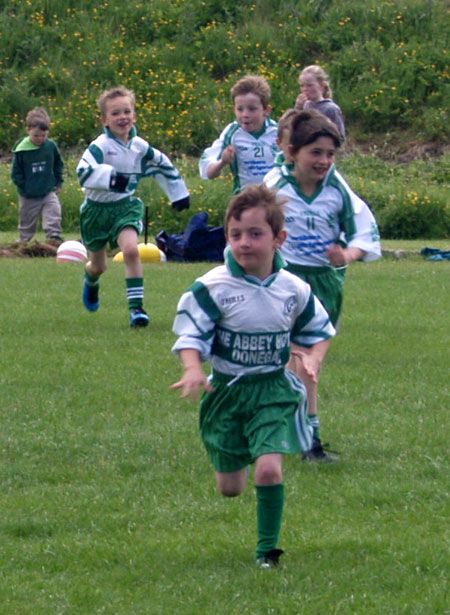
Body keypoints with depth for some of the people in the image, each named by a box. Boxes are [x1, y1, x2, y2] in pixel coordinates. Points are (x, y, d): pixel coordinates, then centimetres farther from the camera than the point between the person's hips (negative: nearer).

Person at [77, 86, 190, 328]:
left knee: (131, 250, -25)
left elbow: (164, 166, 16)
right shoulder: (100, 146, -19)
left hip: (125, 207, 2)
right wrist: (110, 177, -50)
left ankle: (136, 306, -21)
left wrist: (178, 194, 22)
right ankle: (90, 281, 52)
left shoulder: (140, 147, -3)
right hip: (97, 209, -2)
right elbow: (83, 171, -36)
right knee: (98, 265, 13)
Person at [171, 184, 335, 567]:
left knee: (269, 468, -21)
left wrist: (313, 359, -9)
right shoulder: (213, 287, -13)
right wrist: (193, 370, -33)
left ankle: (268, 550, -4)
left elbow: (317, 331, 12)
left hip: (273, 391, 0)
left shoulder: (294, 290, -4)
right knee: (230, 488, 10)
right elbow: (191, 334, -13)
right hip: (226, 390, 0)